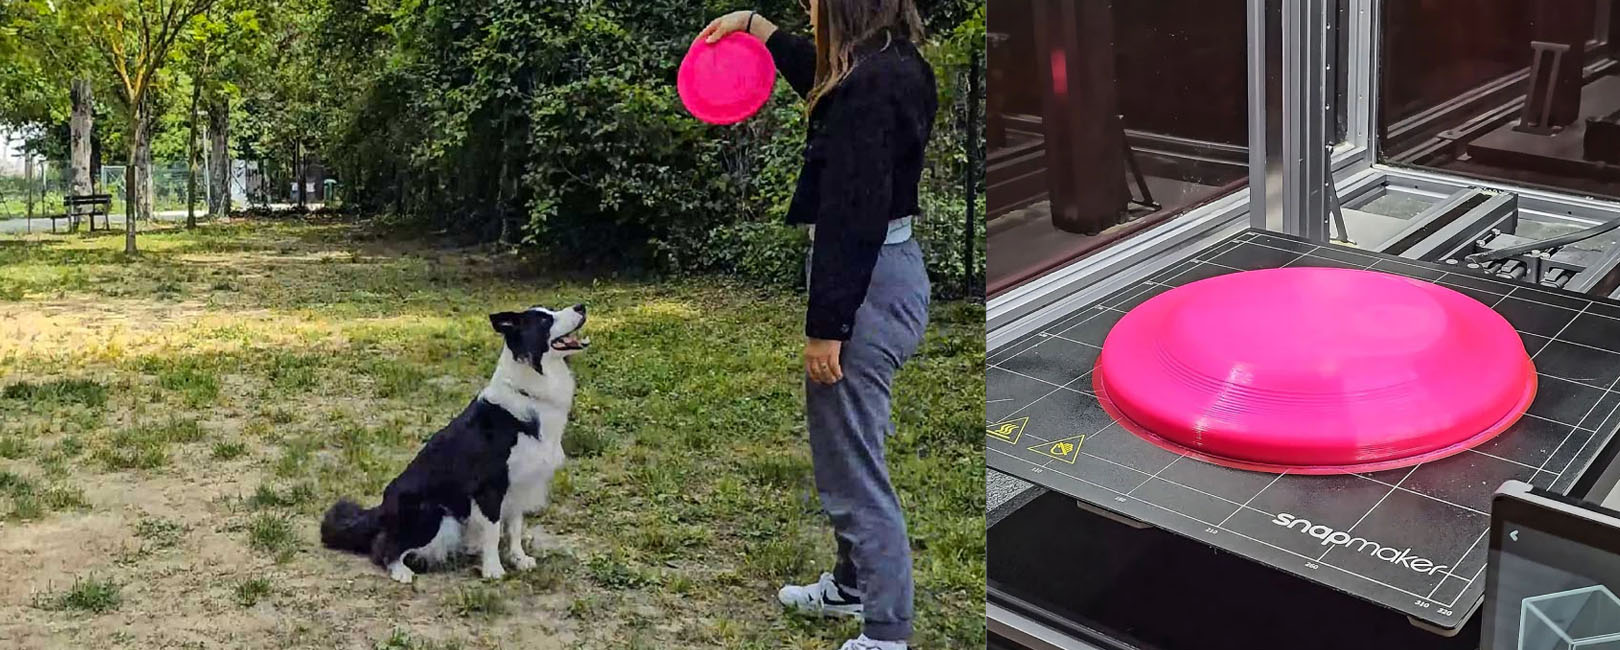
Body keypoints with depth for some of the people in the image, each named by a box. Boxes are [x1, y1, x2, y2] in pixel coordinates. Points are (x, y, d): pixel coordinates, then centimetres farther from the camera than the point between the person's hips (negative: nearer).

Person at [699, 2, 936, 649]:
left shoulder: (872, 87, -22)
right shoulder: (890, 65, 9)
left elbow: (853, 214, -24)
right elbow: (824, 80, 32)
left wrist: (826, 326, -21)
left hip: (865, 287, -11)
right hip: (887, 269, 11)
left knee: (852, 464, -2)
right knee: (849, 449, 24)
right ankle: (852, 584, 41)